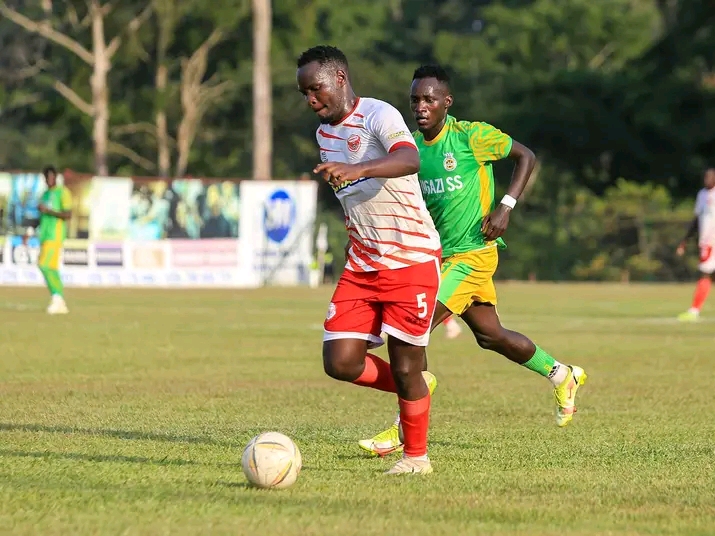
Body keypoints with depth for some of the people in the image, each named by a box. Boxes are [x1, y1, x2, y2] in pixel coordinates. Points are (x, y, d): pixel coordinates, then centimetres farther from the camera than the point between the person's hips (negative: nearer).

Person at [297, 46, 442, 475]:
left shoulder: (379, 115, -14)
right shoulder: (324, 133, 12)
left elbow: (409, 161, -36)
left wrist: (357, 170, -52)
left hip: (412, 260, -7)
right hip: (362, 264, 7)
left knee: (405, 367, -3)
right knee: (340, 362, -5)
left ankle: (416, 456, 17)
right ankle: (414, 388, 21)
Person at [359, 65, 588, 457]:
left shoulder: (471, 136, -14)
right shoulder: (414, 144, 4)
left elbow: (525, 156, -3)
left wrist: (505, 207, -12)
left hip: (471, 253, -7)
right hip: (439, 254, 7)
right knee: (490, 336, 17)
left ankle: (404, 430, -11)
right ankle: (561, 376, 39)